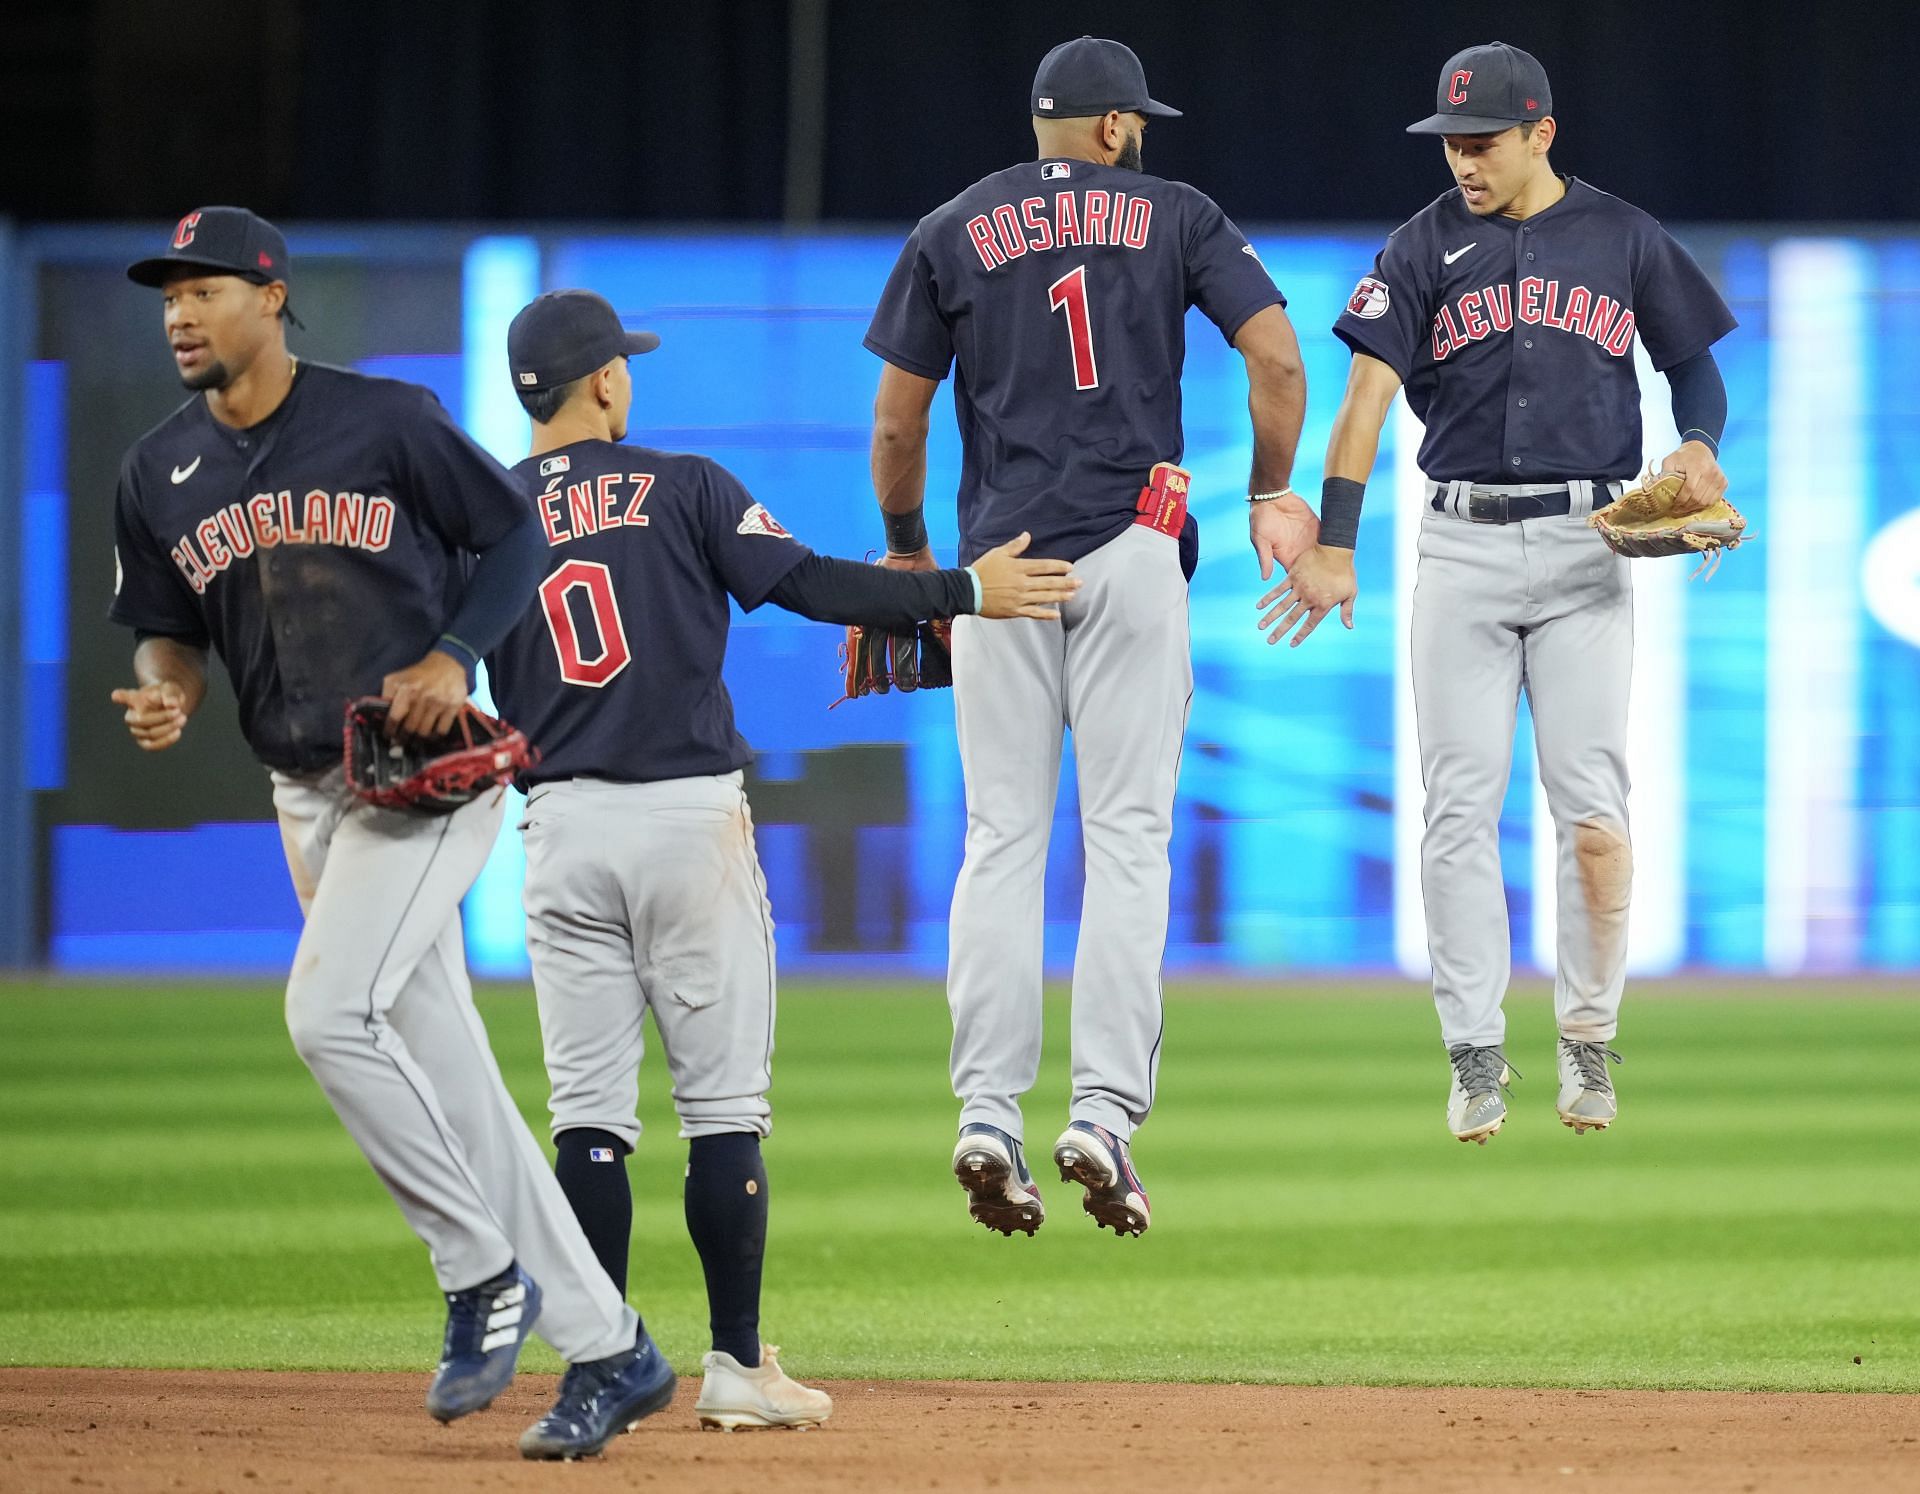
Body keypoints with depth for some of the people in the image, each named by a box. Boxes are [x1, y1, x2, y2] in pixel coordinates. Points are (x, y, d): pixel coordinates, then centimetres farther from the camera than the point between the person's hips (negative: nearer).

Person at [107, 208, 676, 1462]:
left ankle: (485, 1275, -7)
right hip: (311, 795, 6)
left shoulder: (386, 420, -8)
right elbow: (170, 627, 13)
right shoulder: (161, 473, 6)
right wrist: (163, 691, -9)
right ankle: (609, 1349, 12)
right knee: (443, 1074, 5)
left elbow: (517, 536, -1)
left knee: (330, 1013, -23)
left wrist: (455, 656, -15)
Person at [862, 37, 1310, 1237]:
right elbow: (1277, 353, -1)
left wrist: (905, 550, 23)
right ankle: (1105, 1111, -12)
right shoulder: (1175, 216, 8)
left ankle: (989, 1116, -7)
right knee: (1128, 835, -1)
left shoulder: (952, 234, 9)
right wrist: (1273, 494, 13)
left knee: (1002, 837, 3)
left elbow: (897, 422, 8)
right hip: (1133, 551, -1)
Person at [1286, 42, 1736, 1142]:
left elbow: (1696, 367, 14)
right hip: (1462, 546, 0)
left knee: (1592, 803, -7)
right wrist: (1335, 551, -17)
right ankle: (1476, 1054, 2)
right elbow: (1369, 394, -5)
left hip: (1585, 549, 0)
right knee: (1461, 804, -3)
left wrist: (1699, 448, -10)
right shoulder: (1426, 248, 3)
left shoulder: (1625, 240, 6)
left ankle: (1589, 1038, 8)